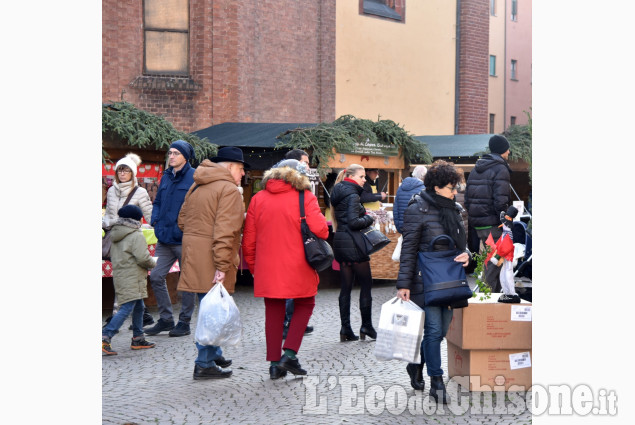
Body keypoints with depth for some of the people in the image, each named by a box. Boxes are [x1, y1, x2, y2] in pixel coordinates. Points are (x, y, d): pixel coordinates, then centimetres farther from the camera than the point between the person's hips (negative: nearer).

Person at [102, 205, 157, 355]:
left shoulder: (116, 235, 13)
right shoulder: (137, 236, -12)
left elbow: (112, 255, 18)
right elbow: (143, 258, -17)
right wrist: (153, 263, 1)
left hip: (119, 275, 9)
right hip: (132, 279, -9)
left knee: (138, 307, 18)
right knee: (126, 309, -10)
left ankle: (138, 338, 23)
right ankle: (105, 337, -15)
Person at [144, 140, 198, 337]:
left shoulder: (194, 177, -8)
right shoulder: (166, 177, 13)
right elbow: (157, 202, 23)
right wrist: (155, 220, 7)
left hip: (184, 239, -7)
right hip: (165, 239, 7)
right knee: (156, 277, 6)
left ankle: (184, 322, 16)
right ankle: (165, 319, 19)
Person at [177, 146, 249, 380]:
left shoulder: (196, 187, 17)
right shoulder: (229, 190, -11)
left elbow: (183, 220, 21)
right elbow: (225, 231, -21)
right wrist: (222, 265, -23)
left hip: (192, 254, 9)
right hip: (211, 260, -9)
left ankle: (214, 355, 30)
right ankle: (204, 365, 3)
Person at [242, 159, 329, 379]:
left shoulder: (258, 198, 6)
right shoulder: (305, 197, -5)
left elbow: (248, 239, 6)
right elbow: (320, 230, -15)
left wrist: (252, 266, 17)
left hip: (267, 269, 3)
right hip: (298, 269, -3)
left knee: (274, 311, 13)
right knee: (304, 305, 16)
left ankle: (274, 363, 13)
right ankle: (289, 354, 4)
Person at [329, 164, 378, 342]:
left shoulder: (338, 194, 16)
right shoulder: (352, 195, -12)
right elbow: (353, 222, -21)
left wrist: (362, 216, 10)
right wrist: (369, 219, -4)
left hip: (340, 243, 9)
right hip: (352, 244, -9)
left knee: (345, 287, 8)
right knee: (366, 283, 2)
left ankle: (345, 329, 8)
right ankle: (366, 326, 5)